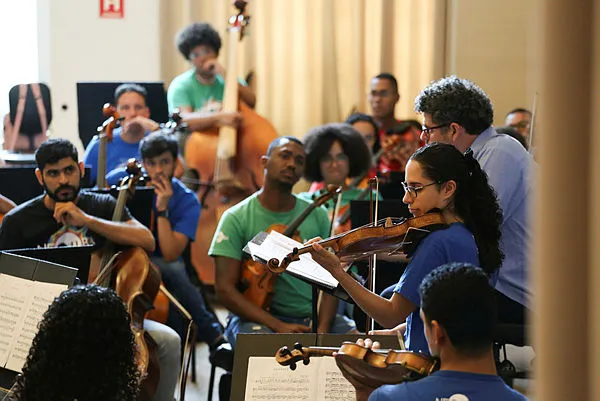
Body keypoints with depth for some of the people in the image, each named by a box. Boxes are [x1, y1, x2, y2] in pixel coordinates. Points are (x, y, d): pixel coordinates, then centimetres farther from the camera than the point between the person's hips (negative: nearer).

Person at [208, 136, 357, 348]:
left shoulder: (317, 216, 11)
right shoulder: (236, 218, -1)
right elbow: (225, 289, -8)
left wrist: (322, 330, -13)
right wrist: (278, 326, -19)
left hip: (312, 317, 4)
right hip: (256, 319, -4)